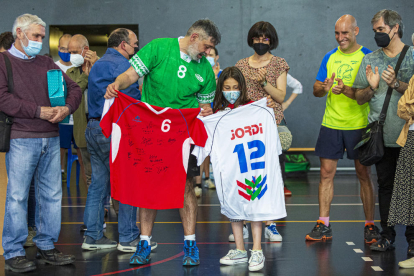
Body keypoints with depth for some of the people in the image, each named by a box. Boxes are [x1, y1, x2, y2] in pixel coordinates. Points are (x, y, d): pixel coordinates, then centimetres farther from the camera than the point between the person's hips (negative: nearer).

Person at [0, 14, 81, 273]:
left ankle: (47, 247, 18)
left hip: (51, 139, 6)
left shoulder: (46, 62, 18)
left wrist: (67, 108, -3)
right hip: (21, 139, -6)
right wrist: (39, 111, -13)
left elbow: (74, 88, 18)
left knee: (52, 194, 8)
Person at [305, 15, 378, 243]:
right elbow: (316, 90, 10)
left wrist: (345, 90, -27)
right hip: (331, 124, 4)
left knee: (364, 175, 2)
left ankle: (370, 226, 12)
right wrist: (324, 88, -13)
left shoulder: (367, 57, -3)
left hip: (359, 125, -4)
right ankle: (323, 225, 9)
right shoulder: (330, 57, 11)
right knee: (326, 174, 3)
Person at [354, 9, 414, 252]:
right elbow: (359, 98, 11)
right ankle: (387, 235, 13)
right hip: (382, 135, 3)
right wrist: (372, 87, -9)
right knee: (385, 184, 6)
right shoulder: (370, 60, 12)